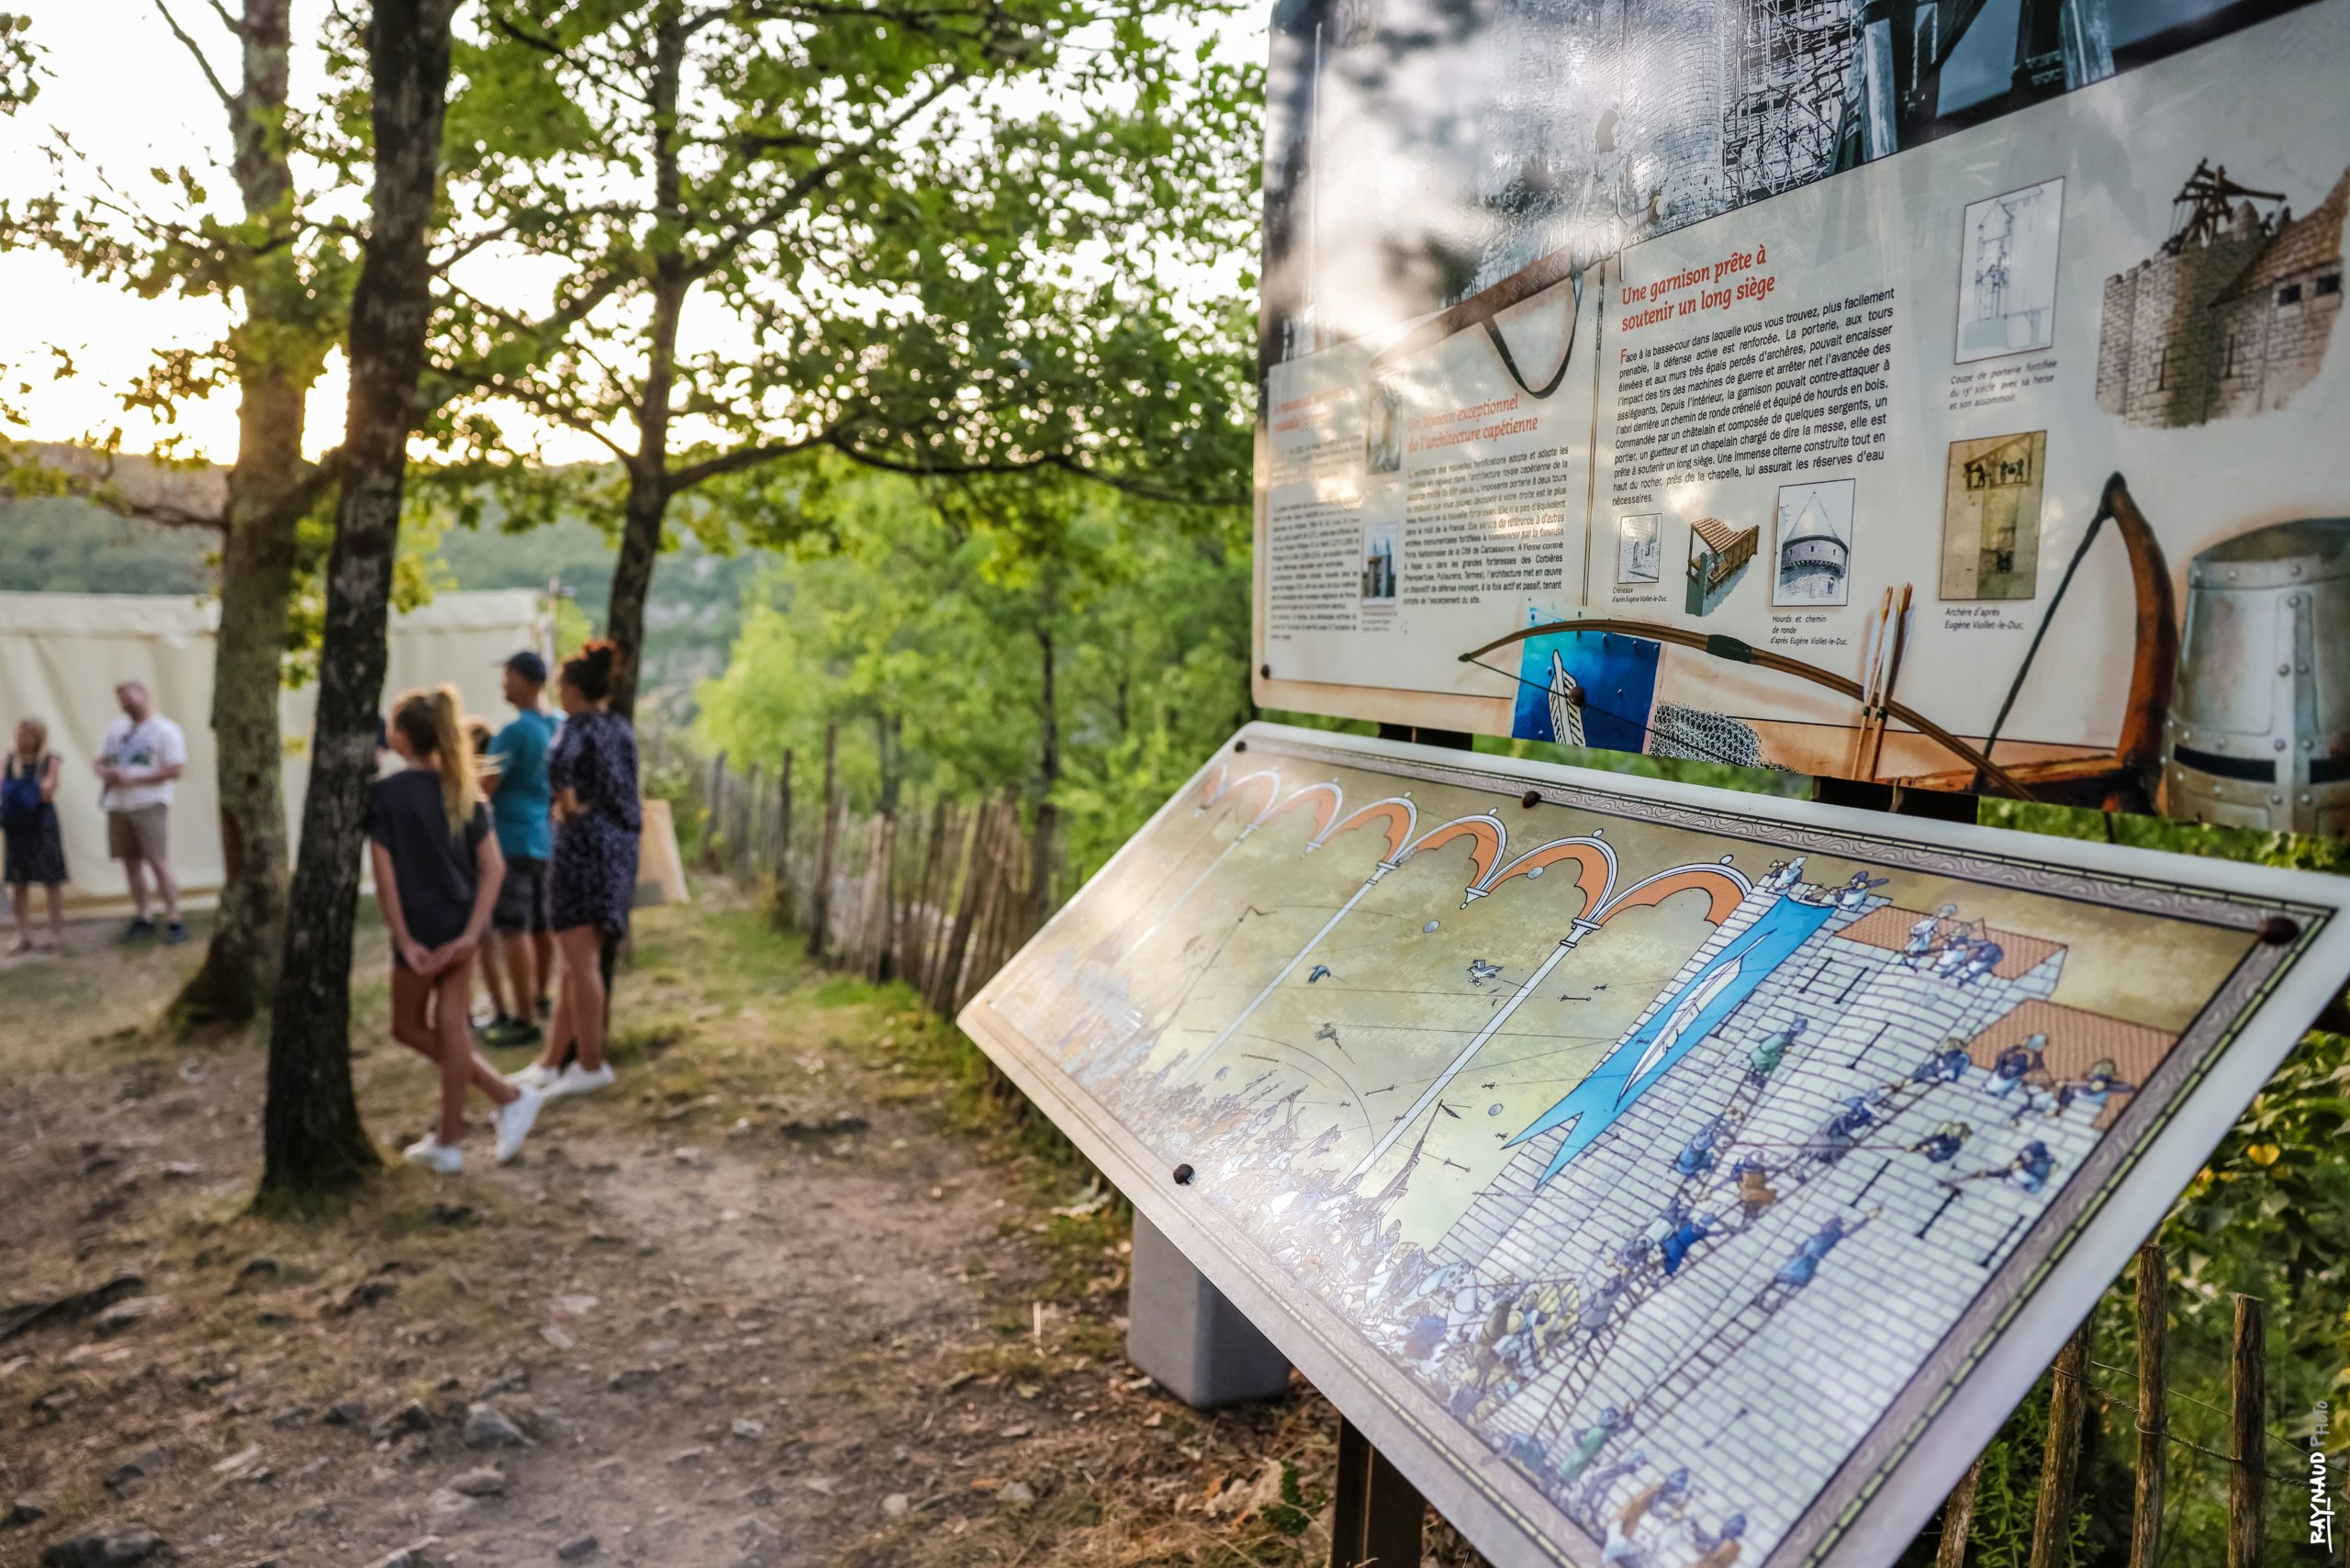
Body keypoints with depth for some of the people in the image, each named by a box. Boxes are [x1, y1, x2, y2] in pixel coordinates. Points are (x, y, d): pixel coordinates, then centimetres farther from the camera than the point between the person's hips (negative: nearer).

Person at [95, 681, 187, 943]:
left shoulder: (165, 730, -5)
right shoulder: (116, 728, 15)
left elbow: (176, 769, -13)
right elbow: (101, 761, 20)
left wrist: (132, 778, -16)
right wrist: (105, 773, -5)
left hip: (150, 804, -6)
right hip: (118, 804, 6)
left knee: (158, 862, -11)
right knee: (130, 862, 10)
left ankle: (173, 920, -8)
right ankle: (141, 918, 19)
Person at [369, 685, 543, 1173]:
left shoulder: (386, 793, -12)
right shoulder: (462, 790, 4)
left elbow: (385, 873, -15)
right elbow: (493, 866, -2)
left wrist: (404, 940, -11)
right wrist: (471, 932, -5)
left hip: (422, 928, -5)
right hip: (462, 924, 5)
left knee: (409, 1027, 13)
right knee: (451, 1029, 12)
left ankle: (508, 1096, 7)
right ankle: (448, 1141, 17)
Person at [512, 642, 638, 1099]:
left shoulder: (578, 724, -9)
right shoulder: (621, 728, 14)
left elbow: (557, 763, -29)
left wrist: (569, 804, -14)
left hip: (584, 841, -9)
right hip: (620, 843, 9)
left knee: (580, 963, -2)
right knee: (576, 962, 13)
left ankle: (591, 1065, 2)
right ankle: (551, 1061, 20)